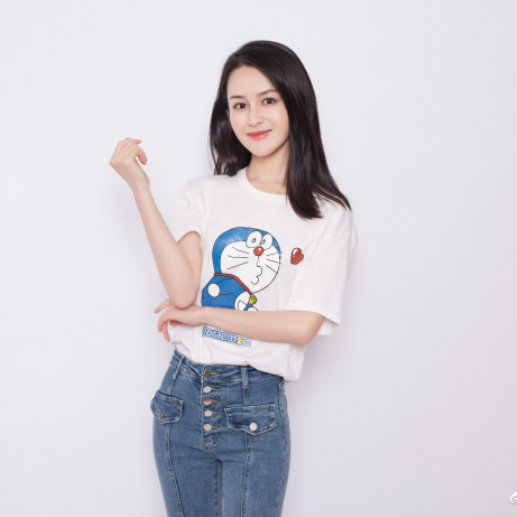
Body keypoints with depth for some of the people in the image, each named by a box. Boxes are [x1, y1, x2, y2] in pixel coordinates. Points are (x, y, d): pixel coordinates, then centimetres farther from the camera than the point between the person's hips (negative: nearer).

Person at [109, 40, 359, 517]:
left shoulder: (328, 216, -4)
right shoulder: (204, 195, 3)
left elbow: (302, 325, -12)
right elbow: (183, 290, -12)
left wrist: (199, 314, -10)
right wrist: (140, 189, -15)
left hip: (255, 408, -2)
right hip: (182, 393, 3)